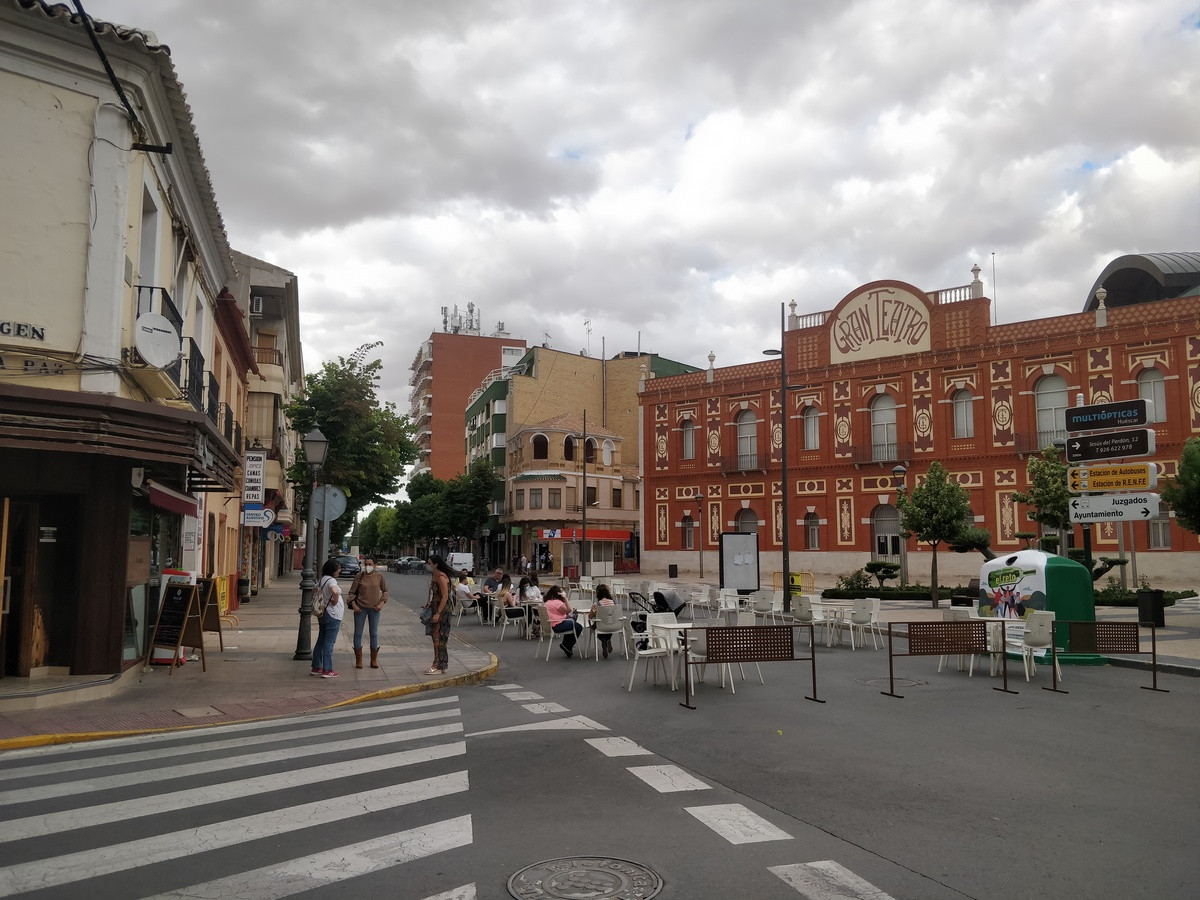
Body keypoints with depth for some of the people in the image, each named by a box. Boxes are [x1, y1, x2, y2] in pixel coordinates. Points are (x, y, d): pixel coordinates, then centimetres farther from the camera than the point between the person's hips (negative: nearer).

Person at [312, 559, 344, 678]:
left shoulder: (321, 580, 10)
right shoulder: (331, 580, -17)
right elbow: (335, 592, -37)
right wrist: (335, 601, -19)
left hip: (322, 614, 9)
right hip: (332, 615, -9)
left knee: (321, 641, 15)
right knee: (329, 643, -4)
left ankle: (316, 667, 22)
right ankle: (327, 670, -1)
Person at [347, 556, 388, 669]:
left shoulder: (379, 576, 0)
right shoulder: (359, 576, -3)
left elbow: (385, 591, 10)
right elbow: (352, 592, 3)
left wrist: (382, 603, -3)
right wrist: (353, 605, -9)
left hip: (374, 609, 1)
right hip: (360, 608, -1)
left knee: (374, 634, 6)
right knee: (358, 634, 2)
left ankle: (374, 660, 17)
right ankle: (358, 660, 13)